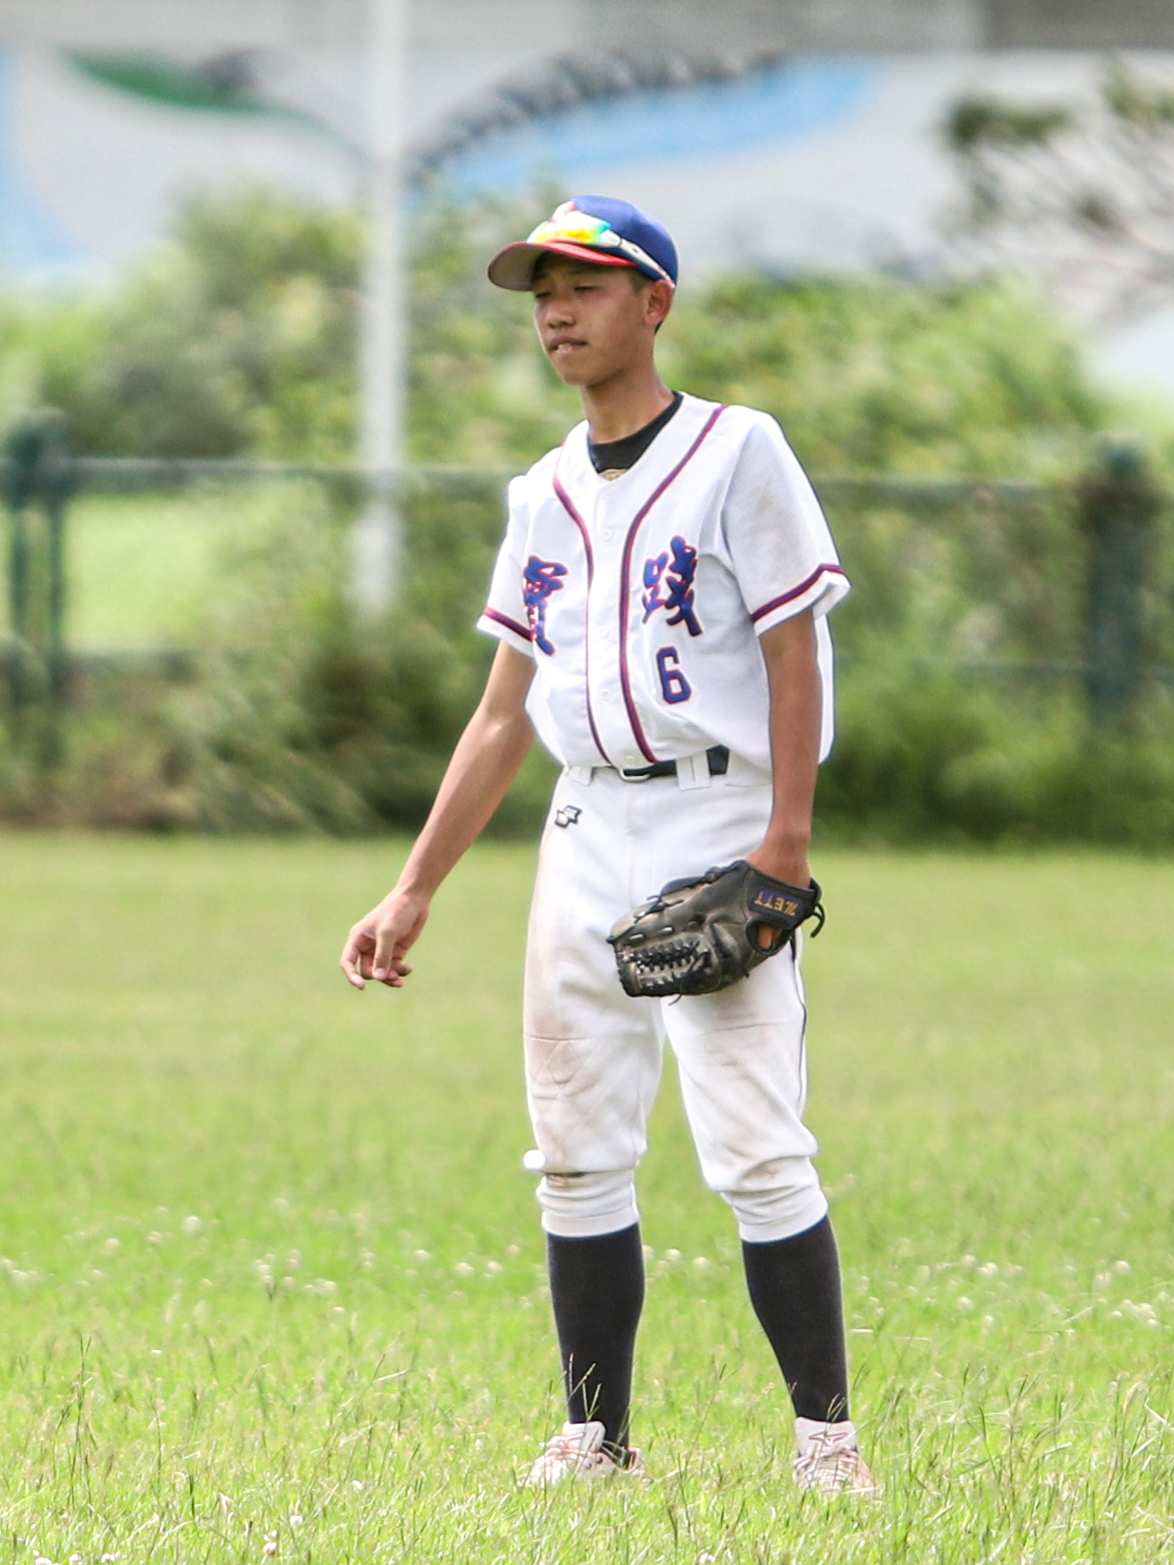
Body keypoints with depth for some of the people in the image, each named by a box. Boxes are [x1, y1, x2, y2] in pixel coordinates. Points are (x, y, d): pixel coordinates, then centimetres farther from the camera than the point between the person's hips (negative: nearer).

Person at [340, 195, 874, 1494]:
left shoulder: (737, 455, -2)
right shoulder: (544, 498, 16)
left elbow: (795, 660, -7)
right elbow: (504, 715, 18)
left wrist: (784, 844, -17)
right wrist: (414, 891, 13)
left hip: (720, 829, -6)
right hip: (585, 839, 6)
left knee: (756, 1153, -12)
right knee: (577, 1157, 4)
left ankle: (825, 1434, -8)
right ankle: (595, 1437, 10)